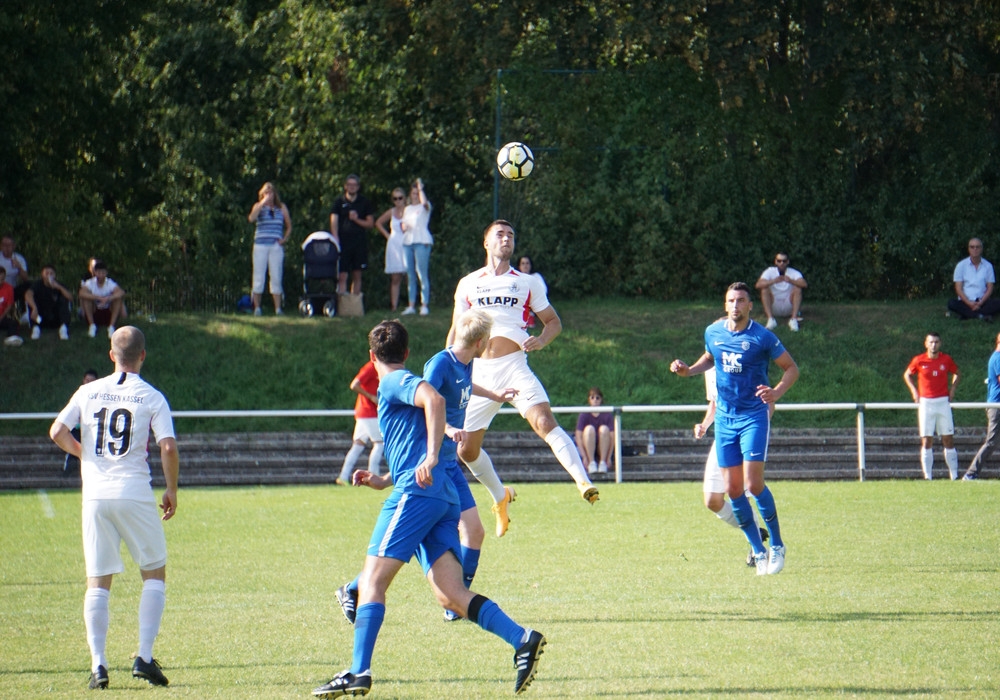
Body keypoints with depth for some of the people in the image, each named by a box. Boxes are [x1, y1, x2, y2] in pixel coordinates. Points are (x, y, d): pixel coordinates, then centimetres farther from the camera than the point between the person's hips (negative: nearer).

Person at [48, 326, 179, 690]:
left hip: (95, 495, 3)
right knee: (155, 574, 10)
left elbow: (57, 432, -1)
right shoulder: (151, 397, -1)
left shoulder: (89, 391, 7)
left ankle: (98, 664, -3)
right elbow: (168, 447, -10)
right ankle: (144, 657, -2)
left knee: (97, 582, 7)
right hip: (134, 493, -2)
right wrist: (171, 490, 3)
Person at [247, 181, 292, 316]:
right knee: (259, 277, -2)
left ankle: (278, 308, 0)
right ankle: (257, 308, 2)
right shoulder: (259, 206, 7)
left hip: (276, 246, 1)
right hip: (260, 245, -1)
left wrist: (285, 238, 1)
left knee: (276, 277, 0)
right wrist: (262, 203, -13)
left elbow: (289, 226, 17)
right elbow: (251, 218, -13)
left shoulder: (281, 207, 12)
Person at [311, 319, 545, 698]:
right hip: (441, 499, 9)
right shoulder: (404, 387, 30)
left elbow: (434, 399, -21)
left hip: (416, 493, -9)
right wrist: (384, 480, 42)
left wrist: (431, 457, -26)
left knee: (372, 581, -6)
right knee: (451, 595, -3)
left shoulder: (394, 383, 1)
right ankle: (522, 639, -19)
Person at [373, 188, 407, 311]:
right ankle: (394, 306, 0)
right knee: (395, 278, 2)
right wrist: (386, 235, 16)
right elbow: (378, 223, 25)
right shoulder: (391, 212, 11)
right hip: (394, 245, 4)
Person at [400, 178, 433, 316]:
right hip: (407, 242, 6)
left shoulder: (424, 207, 4)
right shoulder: (407, 209, 21)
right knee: (410, 275, 4)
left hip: (422, 242, -6)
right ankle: (411, 305, 6)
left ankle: (424, 305, -11)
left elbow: (424, 202, -21)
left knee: (422, 274, -11)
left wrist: (420, 188, -14)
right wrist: (404, 227, 1)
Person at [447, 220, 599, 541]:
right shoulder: (468, 284, 12)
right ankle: (500, 496, 29)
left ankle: (583, 482, -38)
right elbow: (456, 332, 19)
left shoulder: (527, 283, 10)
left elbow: (553, 321, 15)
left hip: (515, 367, -3)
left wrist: (542, 339, -7)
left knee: (544, 421, -27)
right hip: (479, 374, 3)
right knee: (465, 448, 4)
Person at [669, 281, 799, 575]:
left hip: (754, 416, -5)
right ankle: (759, 551, 13)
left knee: (753, 484, -14)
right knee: (733, 490, 1)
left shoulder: (762, 337, -11)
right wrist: (688, 370, 7)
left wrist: (776, 392, -20)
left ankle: (777, 546, 3)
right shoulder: (713, 332, 3)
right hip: (724, 417, 5)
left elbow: (791, 368, -3)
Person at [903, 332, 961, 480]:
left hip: (943, 402, 1)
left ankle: (954, 476, 4)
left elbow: (956, 373, 20)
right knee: (926, 441, -3)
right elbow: (907, 375, 14)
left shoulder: (946, 360, 2)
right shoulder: (919, 361, -1)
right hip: (925, 402, -1)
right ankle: (927, 477, -1)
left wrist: (952, 388, 7)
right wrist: (913, 390, 2)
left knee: (948, 440, 1)